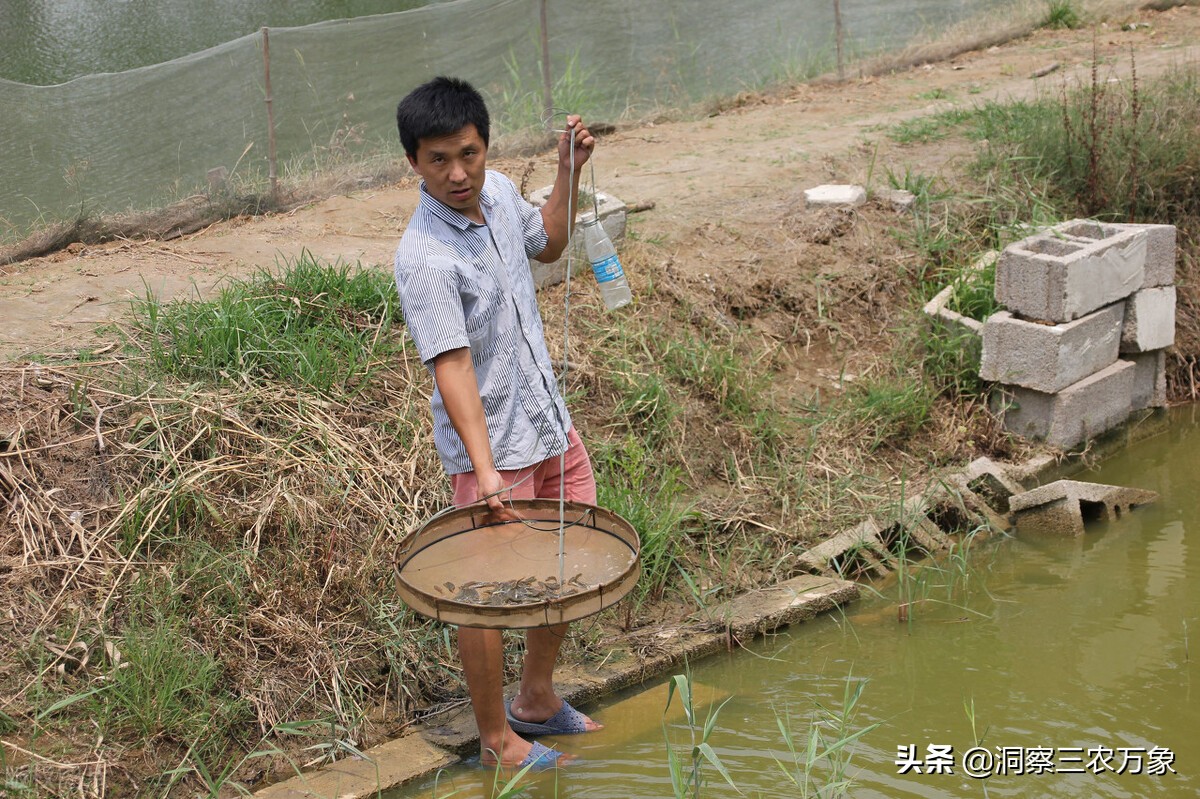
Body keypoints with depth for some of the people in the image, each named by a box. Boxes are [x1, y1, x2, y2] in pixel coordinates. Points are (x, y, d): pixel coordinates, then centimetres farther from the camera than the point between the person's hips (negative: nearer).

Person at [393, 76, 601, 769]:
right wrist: (484, 466, -38)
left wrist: (570, 171, 12)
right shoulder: (424, 258, -25)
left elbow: (548, 244, 22)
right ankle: (496, 739, 23)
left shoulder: (500, 194, -1)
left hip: (551, 424, 8)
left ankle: (537, 699, 40)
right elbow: (452, 366, -30)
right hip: (492, 445, -8)